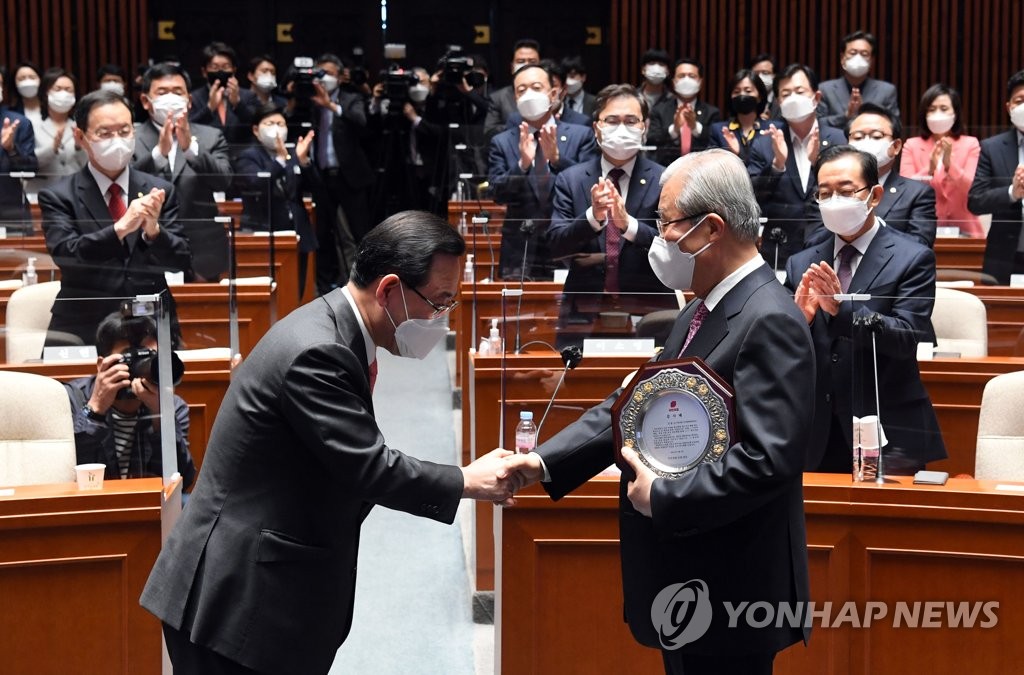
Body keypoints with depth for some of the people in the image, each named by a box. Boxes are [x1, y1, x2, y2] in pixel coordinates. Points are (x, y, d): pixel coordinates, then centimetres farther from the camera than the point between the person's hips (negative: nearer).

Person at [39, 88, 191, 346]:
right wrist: (120, 228, -25)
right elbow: (64, 255, -11)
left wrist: (153, 230, -15)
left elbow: (181, 262, 5)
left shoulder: (160, 191, 9)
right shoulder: (59, 197, 3)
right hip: (84, 332, -1)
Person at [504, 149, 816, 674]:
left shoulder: (769, 322, -21)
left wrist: (662, 497, -21)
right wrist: (545, 462, 2)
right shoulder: (702, 311, 11)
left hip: (730, 593, -9)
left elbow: (766, 459, -28)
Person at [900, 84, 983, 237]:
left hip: (962, 227, 0)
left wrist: (949, 164, -19)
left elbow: (973, 191, -4)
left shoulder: (970, 144, 7)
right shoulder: (912, 145, 9)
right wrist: (929, 169, -20)